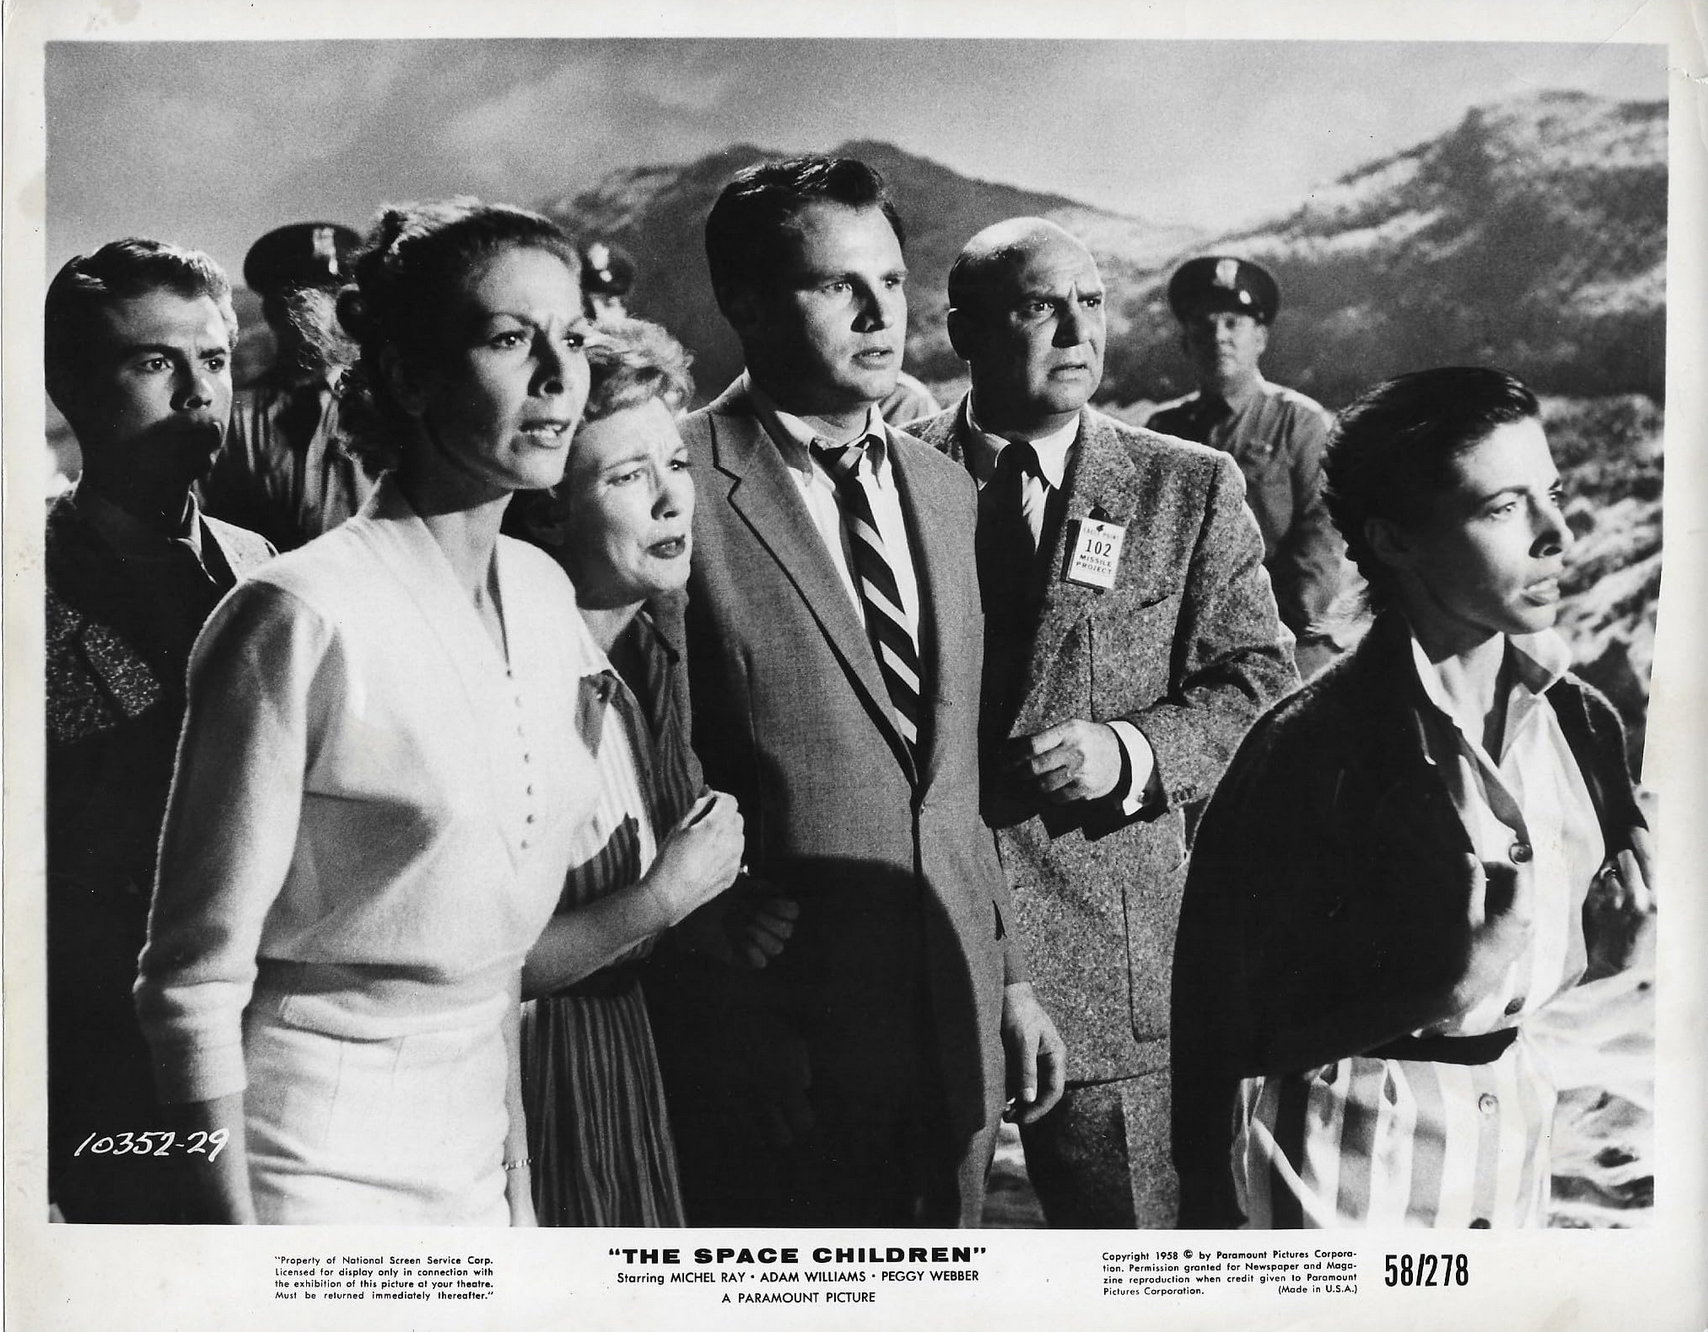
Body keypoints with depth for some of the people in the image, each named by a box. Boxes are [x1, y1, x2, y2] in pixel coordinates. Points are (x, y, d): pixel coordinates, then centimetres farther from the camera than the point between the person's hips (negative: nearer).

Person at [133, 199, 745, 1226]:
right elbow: (194, 978, -13)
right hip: (316, 1167, -6)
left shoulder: (544, 593, 2)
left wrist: (517, 1179, 8)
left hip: (474, 1149, 6)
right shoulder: (302, 617, -18)